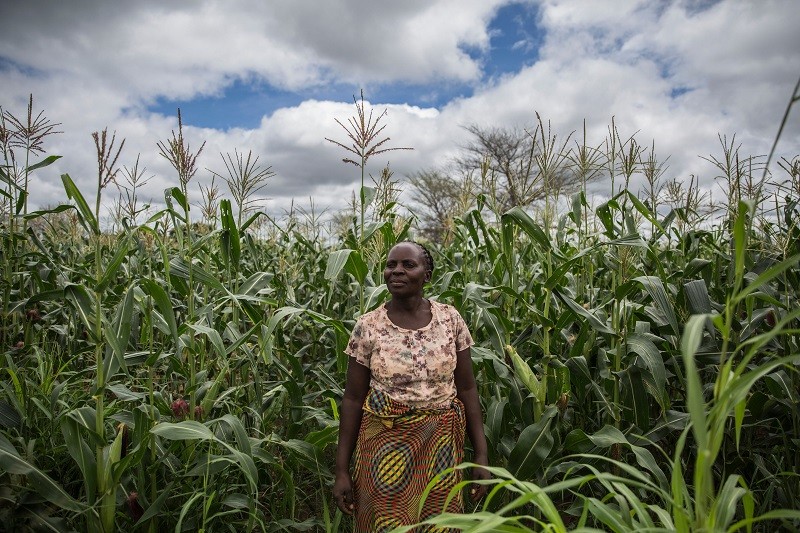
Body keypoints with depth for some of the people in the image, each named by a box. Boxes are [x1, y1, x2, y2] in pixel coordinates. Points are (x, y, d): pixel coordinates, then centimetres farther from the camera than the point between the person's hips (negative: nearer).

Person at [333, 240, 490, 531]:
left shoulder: (450, 319, -5)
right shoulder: (367, 326, -8)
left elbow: (467, 389, 0)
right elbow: (353, 398, -3)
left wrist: (481, 454, -2)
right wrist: (342, 469, -3)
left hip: (441, 445, 1)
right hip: (385, 445, -1)